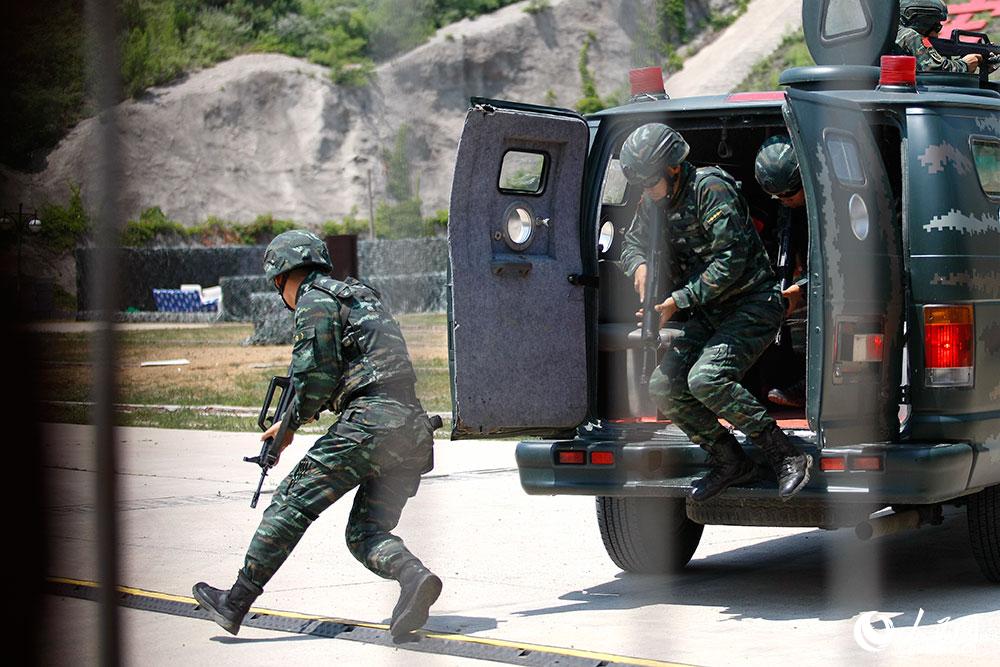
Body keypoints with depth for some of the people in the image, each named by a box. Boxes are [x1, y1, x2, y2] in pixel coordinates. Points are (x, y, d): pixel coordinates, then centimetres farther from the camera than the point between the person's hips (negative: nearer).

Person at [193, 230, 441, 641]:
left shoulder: (315, 300, 1)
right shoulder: (361, 295, 29)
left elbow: (315, 377, -9)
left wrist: (290, 424, 6)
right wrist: (294, 419, 29)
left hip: (369, 422, -8)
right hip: (413, 427, 8)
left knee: (292, 503, -2)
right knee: (366, 532, 10)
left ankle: (235, 603, 0)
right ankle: (415, 578, -18)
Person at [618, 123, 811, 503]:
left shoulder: (711, 188, -17)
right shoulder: (654, 202, 7)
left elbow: (731, 261, -22)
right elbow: (632, 242, 23)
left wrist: (678, 302, -22)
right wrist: (639, 266, -3)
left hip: (753, 305, -9)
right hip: (709, 314, 9)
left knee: (705, 379, -28)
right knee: (664, 386, -5)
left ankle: (787, 457, -20)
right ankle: (730, 462, 8)